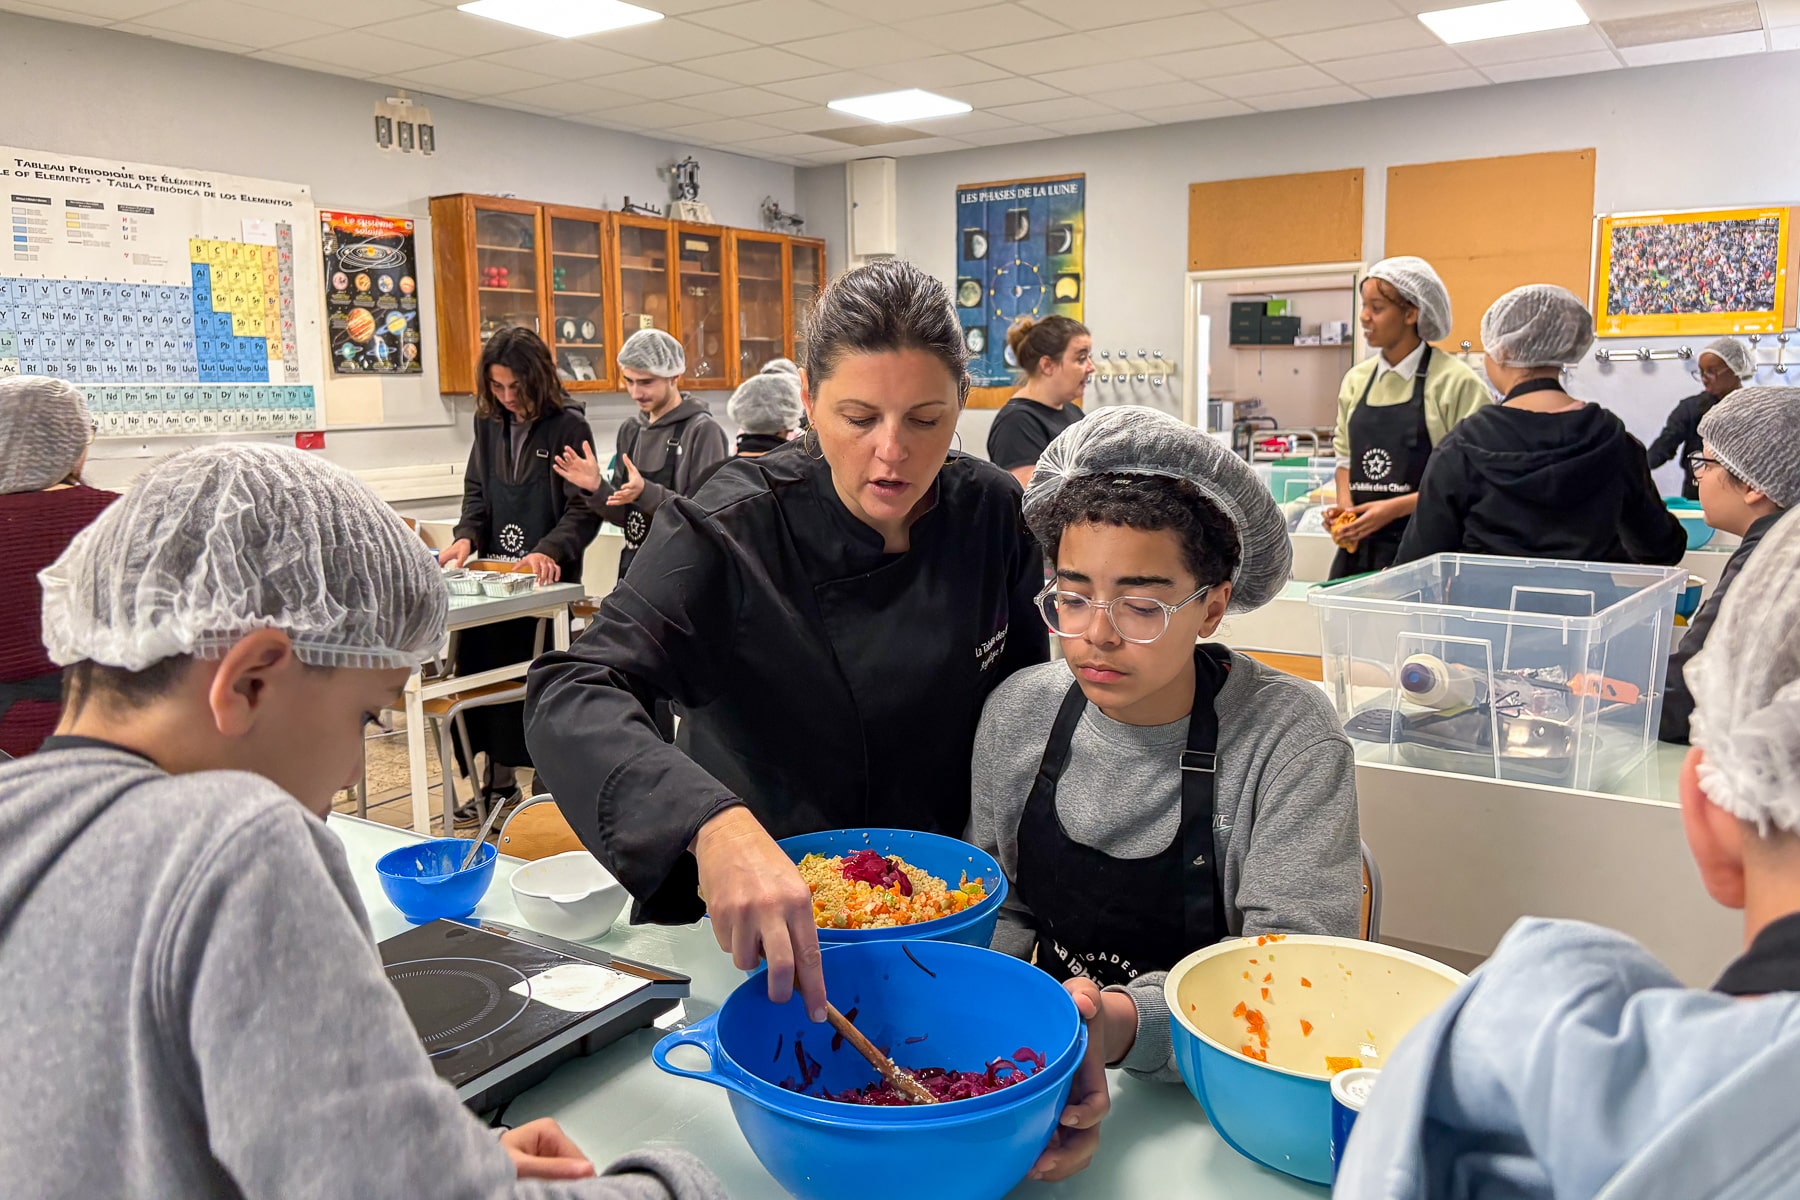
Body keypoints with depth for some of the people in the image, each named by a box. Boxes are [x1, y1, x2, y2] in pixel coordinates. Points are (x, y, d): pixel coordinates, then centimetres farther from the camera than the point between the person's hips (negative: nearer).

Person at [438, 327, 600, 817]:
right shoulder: (489, 422, 8)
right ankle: (498, 781, 21)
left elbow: (583, 510, -12)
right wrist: (467, 538, -4)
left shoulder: (568, 426, -9)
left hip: (549, 579, -5)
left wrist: (549, 551, -27)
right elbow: (477, 492, 14)